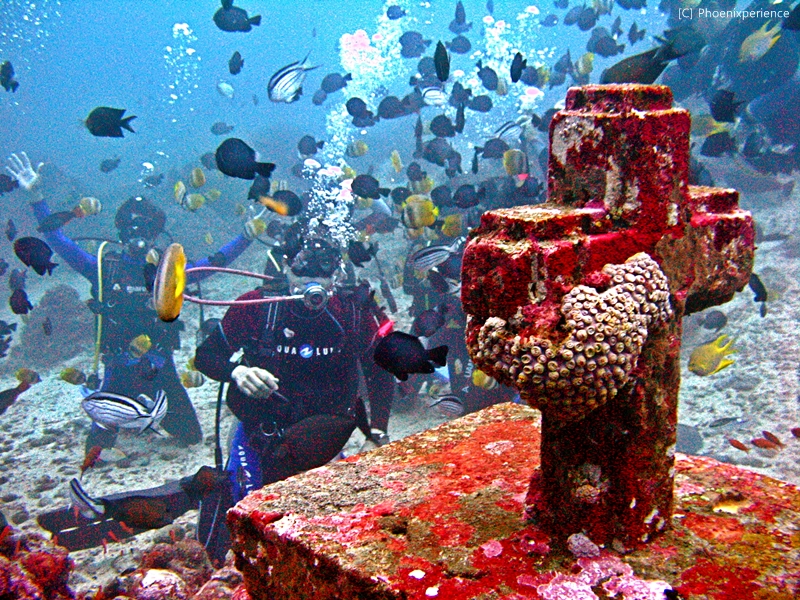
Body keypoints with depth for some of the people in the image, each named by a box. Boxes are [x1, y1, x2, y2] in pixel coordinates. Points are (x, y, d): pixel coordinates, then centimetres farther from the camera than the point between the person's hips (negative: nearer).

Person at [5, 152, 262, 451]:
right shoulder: (104, 267, -2)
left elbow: (214, 262, 4)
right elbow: (58, 240, -6)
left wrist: (247, 235, -2)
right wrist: (36, 196, -15)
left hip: (160, 370, 2)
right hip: (119, 371, -1)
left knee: (192, 437, 9)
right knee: (97, 446, 4)